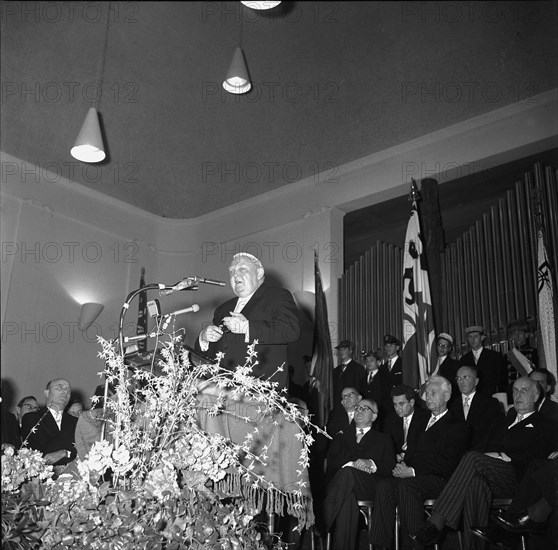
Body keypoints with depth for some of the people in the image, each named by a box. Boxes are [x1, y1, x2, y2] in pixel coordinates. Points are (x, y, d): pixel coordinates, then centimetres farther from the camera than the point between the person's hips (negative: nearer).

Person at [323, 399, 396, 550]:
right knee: (347, 498, -39)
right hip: (345, 482, 2)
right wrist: (351, 463, -9)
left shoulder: (383, 440, 26)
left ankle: (323, 525, -43)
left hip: (369, 487, -2)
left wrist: (371, 464, -12)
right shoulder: (342, 436, 30)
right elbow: (331, 461, 11)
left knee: (348, 472, -38)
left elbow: (390, 467, 8)